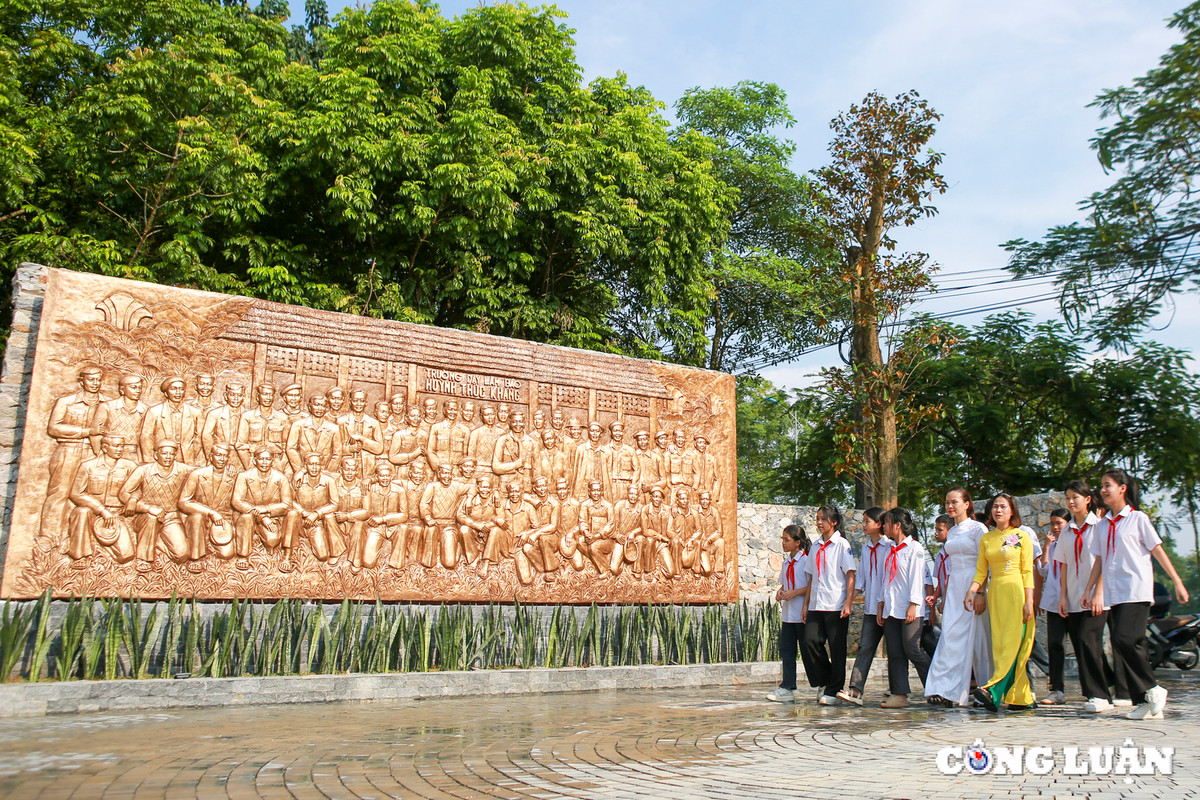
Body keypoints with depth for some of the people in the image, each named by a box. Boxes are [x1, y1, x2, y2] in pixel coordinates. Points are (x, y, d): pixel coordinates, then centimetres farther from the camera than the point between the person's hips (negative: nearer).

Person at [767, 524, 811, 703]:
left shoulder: (806, 560, -11)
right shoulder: (786, 562, 14)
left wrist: (794, 593, -20)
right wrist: (780, 591, 3)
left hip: (802, 613, -8)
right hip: (787, 613, 8)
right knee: (786, 649, 5)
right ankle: (787, 688, 8)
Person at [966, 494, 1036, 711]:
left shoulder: (1022, 537, 1)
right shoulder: (986, 539, 12)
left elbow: (1027, 572, -3)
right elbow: (981, 571, 12)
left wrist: (1028, 601, -10)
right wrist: (971, 591, -4)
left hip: (1017, 592, -4)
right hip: (995, 593, 5)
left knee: (1012, 643, -11)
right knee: (999, 645, 1)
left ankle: (993, 690, -18)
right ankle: (1022, 697, 8)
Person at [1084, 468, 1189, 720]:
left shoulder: (1138, 518, 0)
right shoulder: (1104, 524, 15)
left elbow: (1158, 551, 0)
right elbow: (1100, 560, 17)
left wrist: (1177, 583, -2)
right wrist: (1090, 590, 14)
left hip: (1137, 591, -6)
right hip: (1114, 593, 6)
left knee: (1124, 639, -18)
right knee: (1128, 644, 3)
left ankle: (1152, 690, -1)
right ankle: (1144, 703, 7)